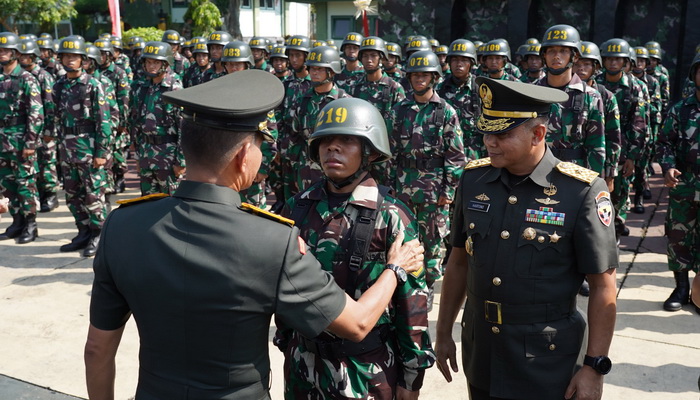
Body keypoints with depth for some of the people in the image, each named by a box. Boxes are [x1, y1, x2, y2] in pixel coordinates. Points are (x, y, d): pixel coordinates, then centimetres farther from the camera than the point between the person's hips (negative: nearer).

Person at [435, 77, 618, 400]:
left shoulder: (582, 191, -15)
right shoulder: (473, 179, -2)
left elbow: (603, 288, -10)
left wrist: (594, 367, -10)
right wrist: (443, 334, 10)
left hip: (547, 363, -4)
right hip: (480, 351, 4)